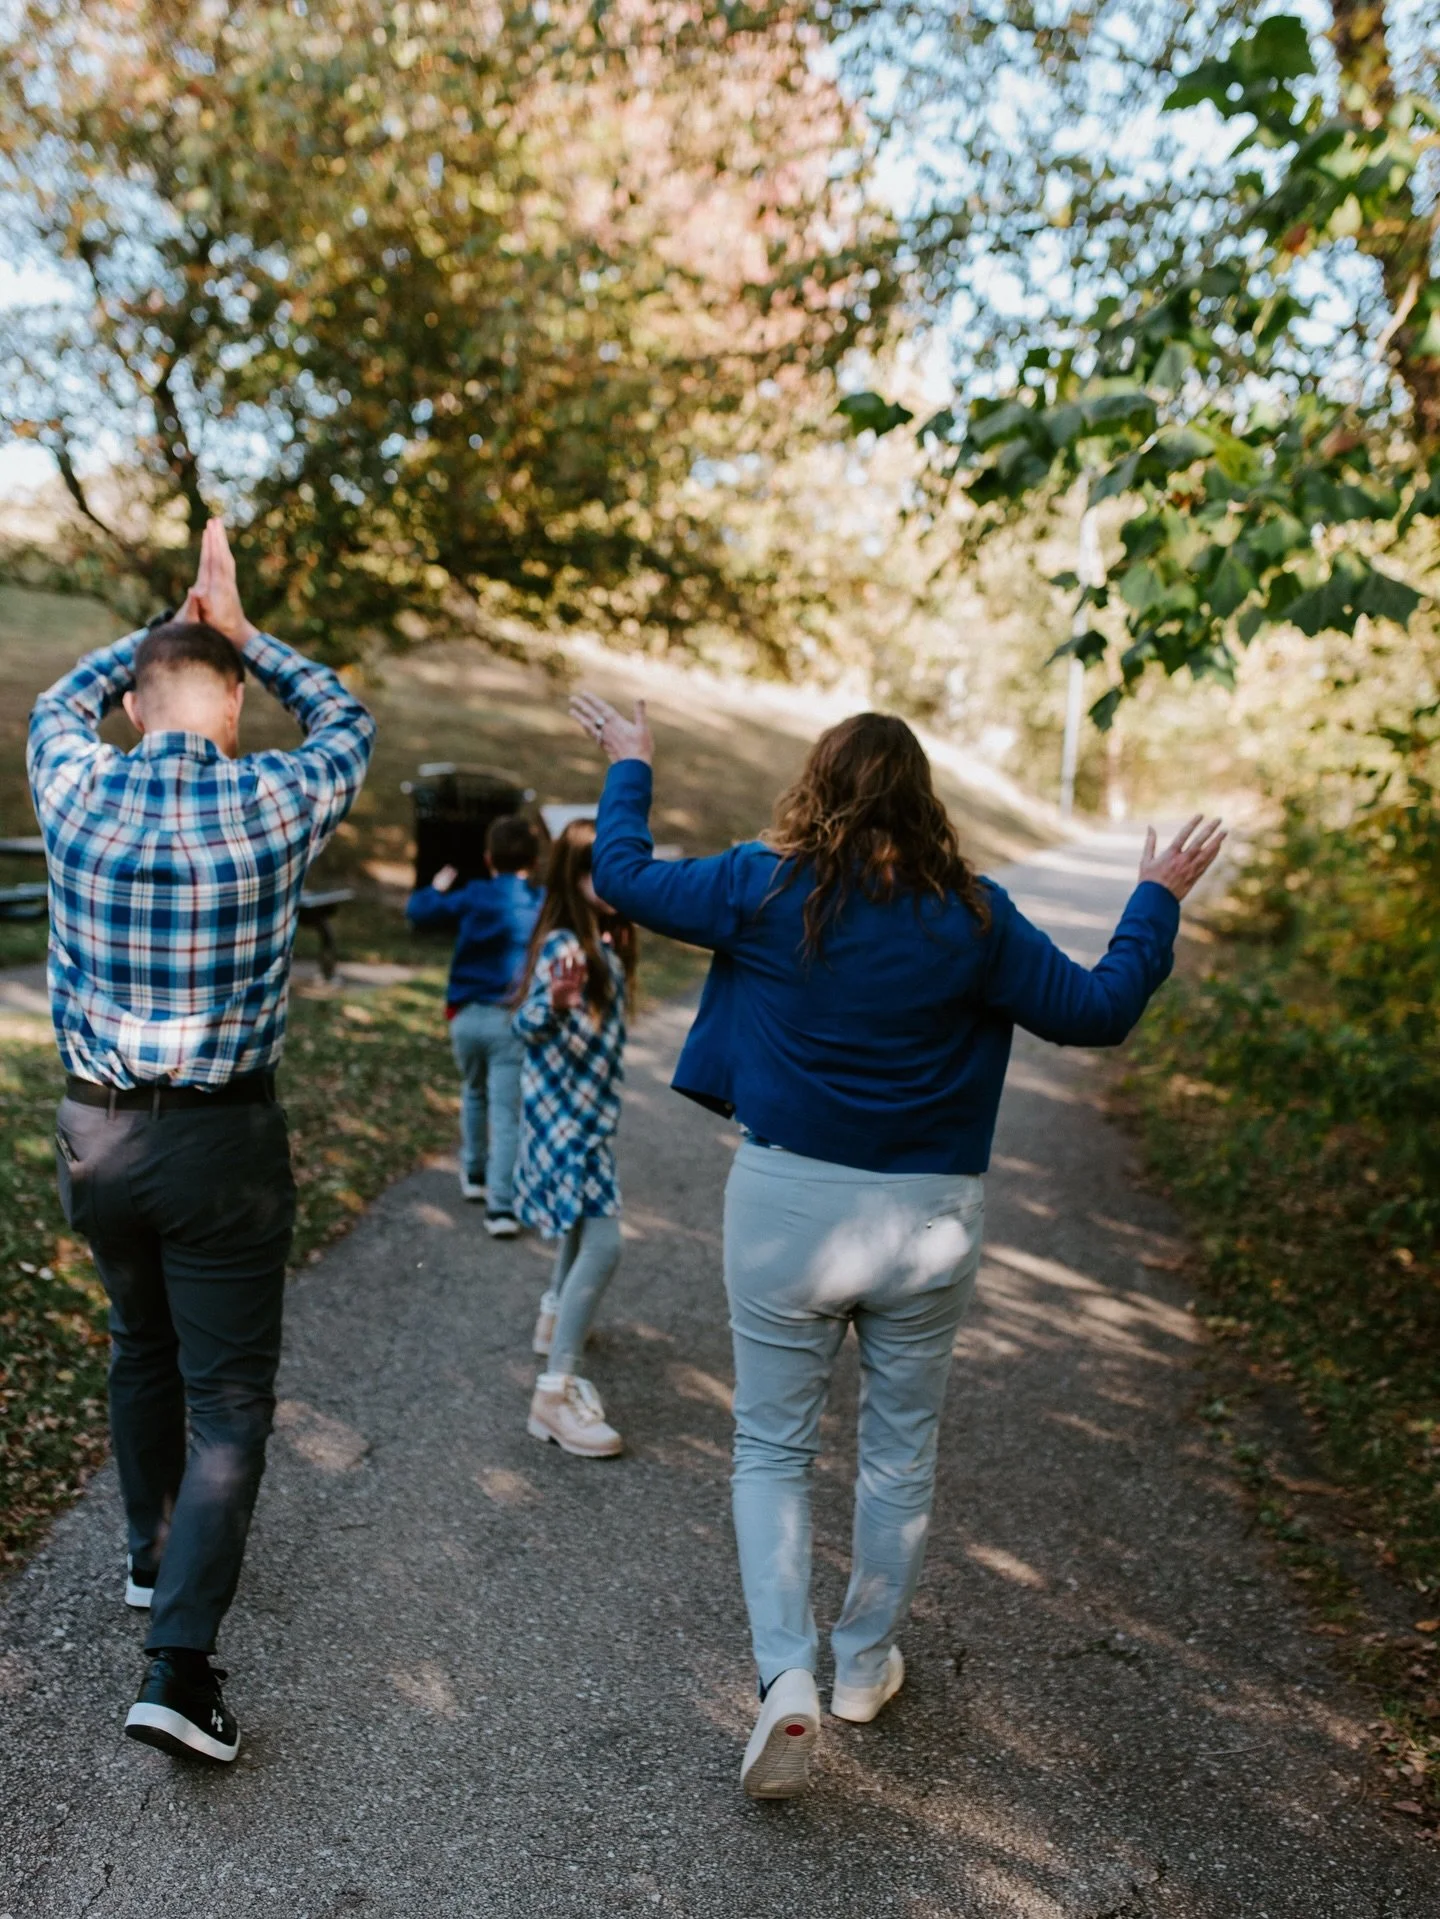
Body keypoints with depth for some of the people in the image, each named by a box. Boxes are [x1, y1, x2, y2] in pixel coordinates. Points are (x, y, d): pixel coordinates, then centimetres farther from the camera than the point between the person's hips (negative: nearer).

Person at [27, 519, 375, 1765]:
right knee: (229, 1393, 5)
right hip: (221, 1142, -4)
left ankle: (155, 1554, 44)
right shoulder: (276, 805, -12)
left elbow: (66, 699, 19)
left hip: (94, 1134, 4)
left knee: (142, 1346, 25)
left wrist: (174, 623, 20)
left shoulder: (79, 792, -6)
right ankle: (180, 1662, -1)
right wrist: (240, 633, 15)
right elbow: (348, 722, 10)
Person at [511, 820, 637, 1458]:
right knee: (601, 1243, -16)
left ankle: (556, 1316, 53)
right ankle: (555, 1393, -13)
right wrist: (556, 1001, -52)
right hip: (564, 1112, -10)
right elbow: (528, 1024, -32)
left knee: (584, 1221, 28)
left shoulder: (605, 942, 6)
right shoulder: (563, 944, -20)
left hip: (588, 1111, 10)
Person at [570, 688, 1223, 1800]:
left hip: (787, 1203, -1)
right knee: (902, 1452, 19)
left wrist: (630, 768, 20)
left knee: (773, 1447, 13)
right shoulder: (971, 917, -8)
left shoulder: (765, 892, -8)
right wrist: (1160, 900, 13)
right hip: (930, 1219, 1)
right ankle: (866, 1663, 35)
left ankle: (787, 1675, 0)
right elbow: (1098, 1011, -1)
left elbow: (623, 875, 4)